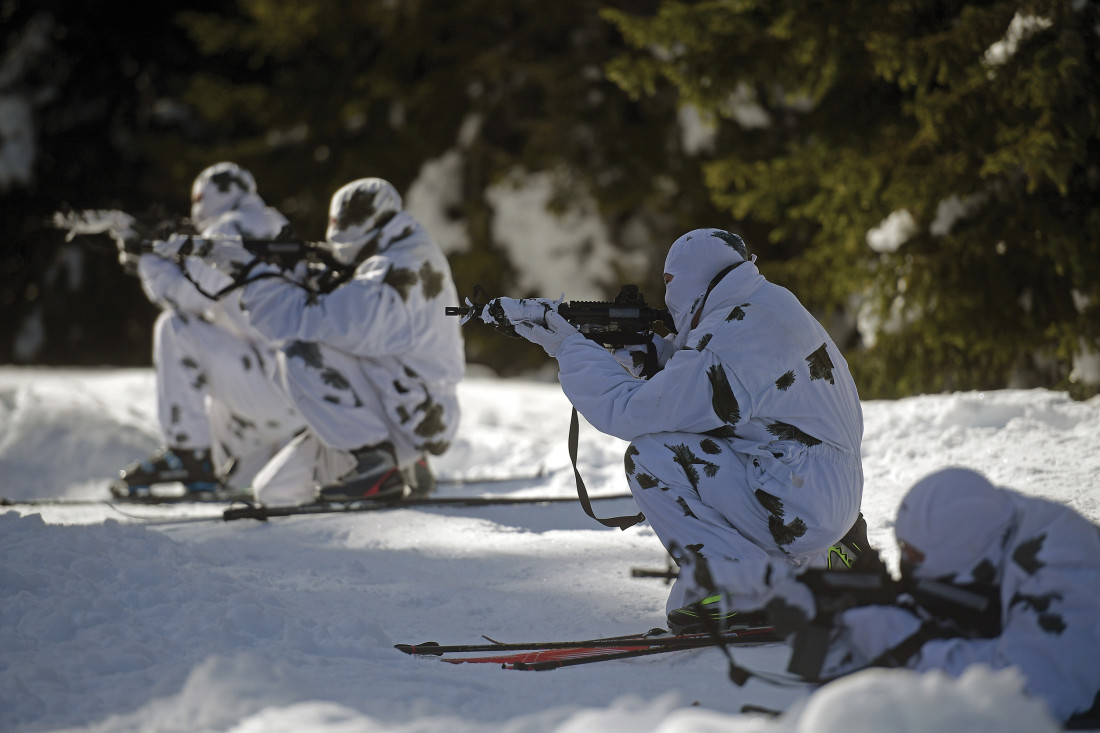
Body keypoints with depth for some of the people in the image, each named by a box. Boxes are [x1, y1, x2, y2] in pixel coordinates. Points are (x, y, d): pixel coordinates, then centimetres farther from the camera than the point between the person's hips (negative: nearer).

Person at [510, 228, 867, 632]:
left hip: (798, 513, -10)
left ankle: (745, 582, -7)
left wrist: (571, 349, -3)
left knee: (649, 457, -11)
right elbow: (688, 375, 21)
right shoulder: (772, 305, 10)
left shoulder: (723, 346, -19)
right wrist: (637, 348, 9)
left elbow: (627, 411, -14)